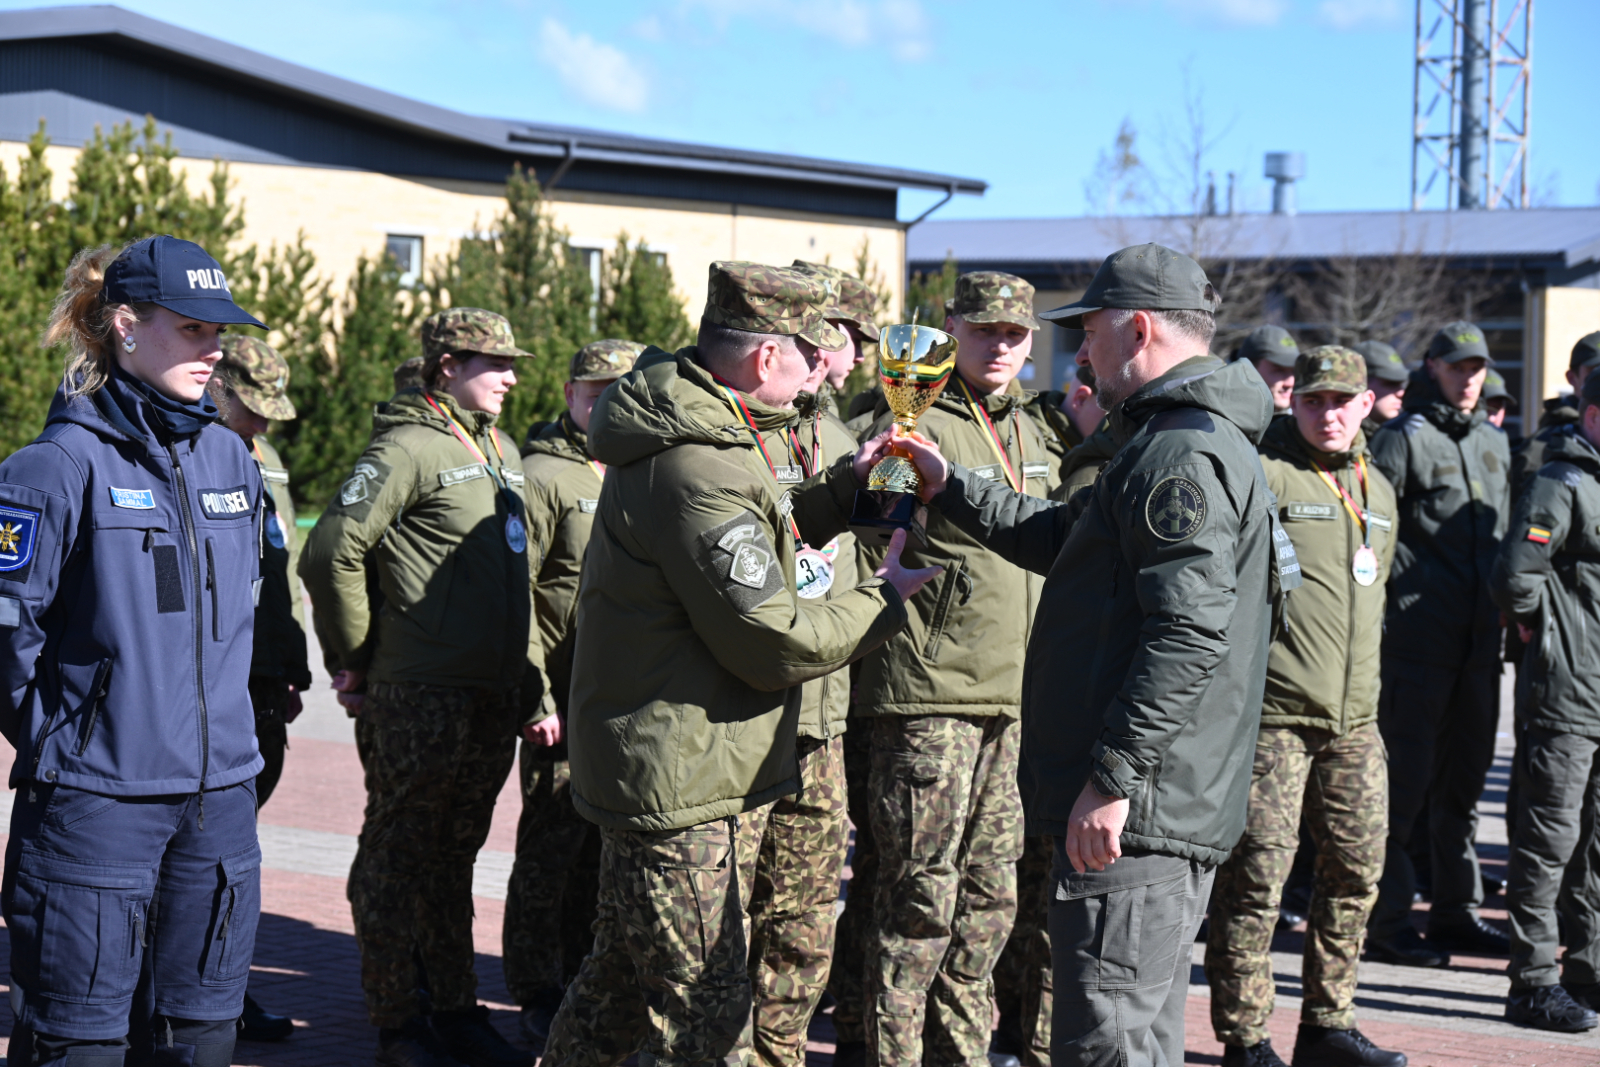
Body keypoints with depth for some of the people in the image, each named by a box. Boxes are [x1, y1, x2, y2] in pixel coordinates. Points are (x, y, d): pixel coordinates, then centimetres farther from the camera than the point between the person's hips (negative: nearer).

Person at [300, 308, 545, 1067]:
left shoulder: (501, 450, 15)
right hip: (420, 698, -8)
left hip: (495, 697, 8)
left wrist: (526, 671, 19)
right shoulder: (409, 449, -12)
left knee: (453, 857, 16)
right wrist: (355, 659, -11)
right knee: (398, 860, 3)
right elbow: (332, 551, -19)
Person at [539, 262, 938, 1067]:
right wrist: (884, 600, -8)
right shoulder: (698, 470, -24)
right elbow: (775, 644, -22)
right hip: (681, 784, -11)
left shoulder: (711, 435, 10)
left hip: (659, 769, 11)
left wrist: (840, 488, 17)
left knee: (624, 977, 22)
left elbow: (740, 540, 28)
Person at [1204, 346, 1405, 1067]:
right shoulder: (1261, 472, -8)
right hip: (1271, 712, -7)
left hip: (1354, 719, 7)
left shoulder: (1376, 490, 17)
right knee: (1258, 872, -5)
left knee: (1357, 869, 10)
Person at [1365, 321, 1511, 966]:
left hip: (1479, 641, 7)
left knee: (1465, 776, 13)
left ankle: (1457, 909, 22)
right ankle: (1385, 921, 0)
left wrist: (1507, 617, 16)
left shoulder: (1494, 445, 16)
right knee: (1405, 775, -5)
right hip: (1417, 639, -7)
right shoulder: (1404, 439, -6)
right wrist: (1376, 616, -15)